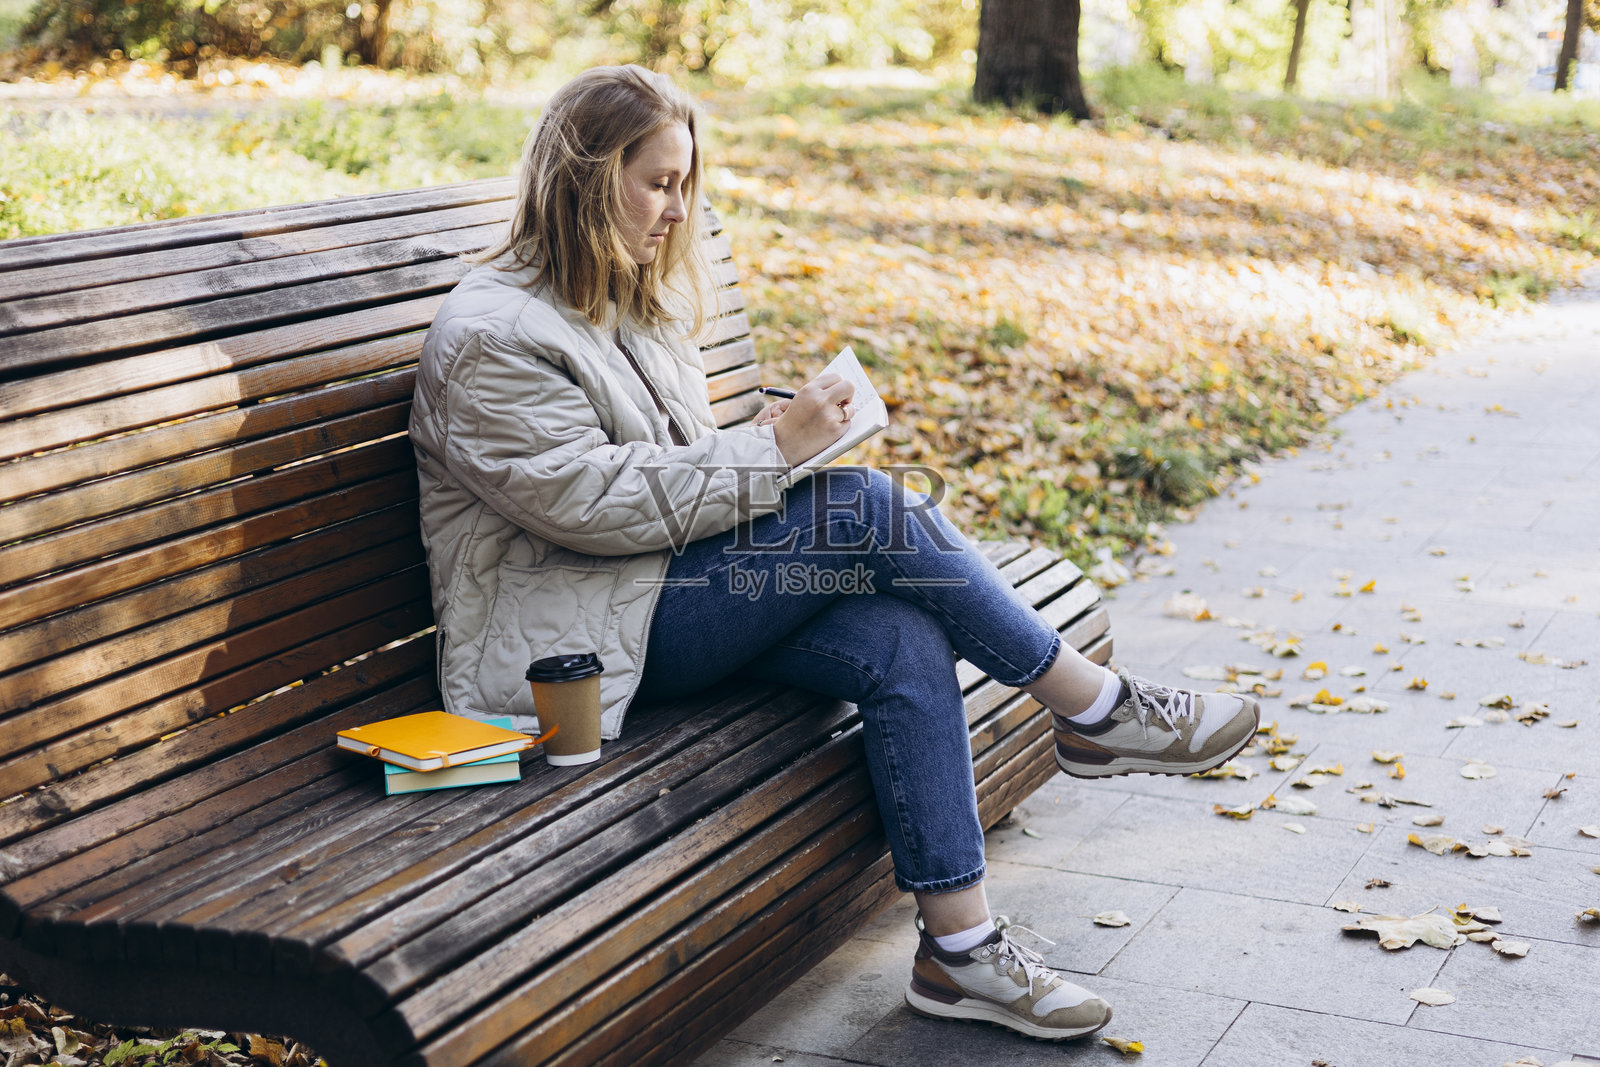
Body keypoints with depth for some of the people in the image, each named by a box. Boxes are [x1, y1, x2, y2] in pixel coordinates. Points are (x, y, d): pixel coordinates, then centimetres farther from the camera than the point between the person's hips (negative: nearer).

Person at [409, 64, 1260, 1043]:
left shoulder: (634, 302, 19)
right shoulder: (492, 336, -10)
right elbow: (584, 497, -19)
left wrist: (777, 445, 3)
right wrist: (771, 449, -19)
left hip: (681, 588, 8)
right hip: (575, 644, -8)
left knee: (905, 640, -21)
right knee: (872, 508, -23)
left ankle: (961, 944, -19)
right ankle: (1098, 711, -10)